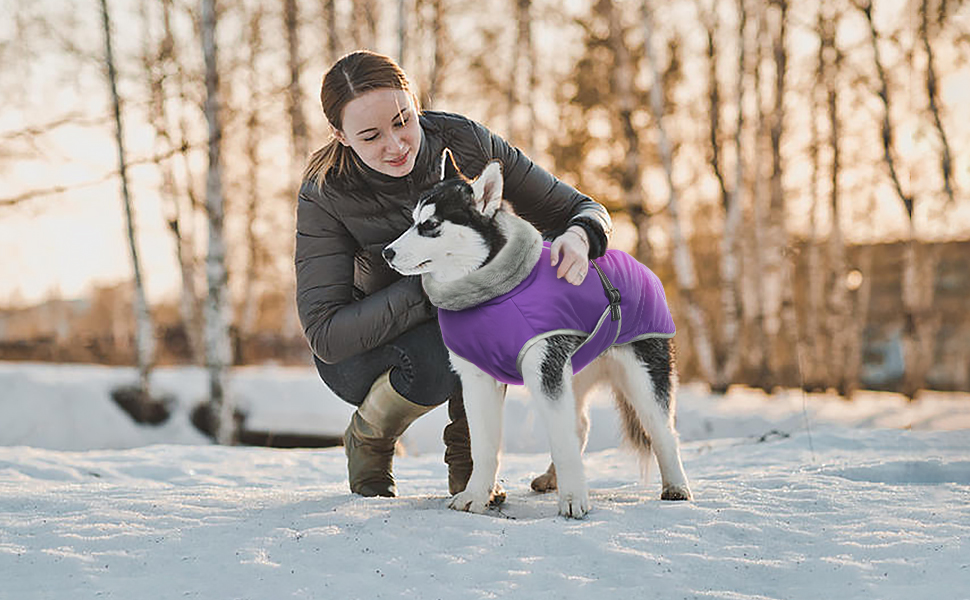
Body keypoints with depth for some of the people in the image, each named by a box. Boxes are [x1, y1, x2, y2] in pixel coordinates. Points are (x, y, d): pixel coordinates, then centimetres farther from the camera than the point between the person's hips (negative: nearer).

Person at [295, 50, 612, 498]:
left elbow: (579, 209, -12)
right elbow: (325, 335, -31)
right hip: (362, 351, -3)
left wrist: (578, 236, -38)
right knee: (436, 358, -37)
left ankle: (468, 459, -10)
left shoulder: (464, 142, -20)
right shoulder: (325, 195, -25)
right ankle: (366, 441, -1)